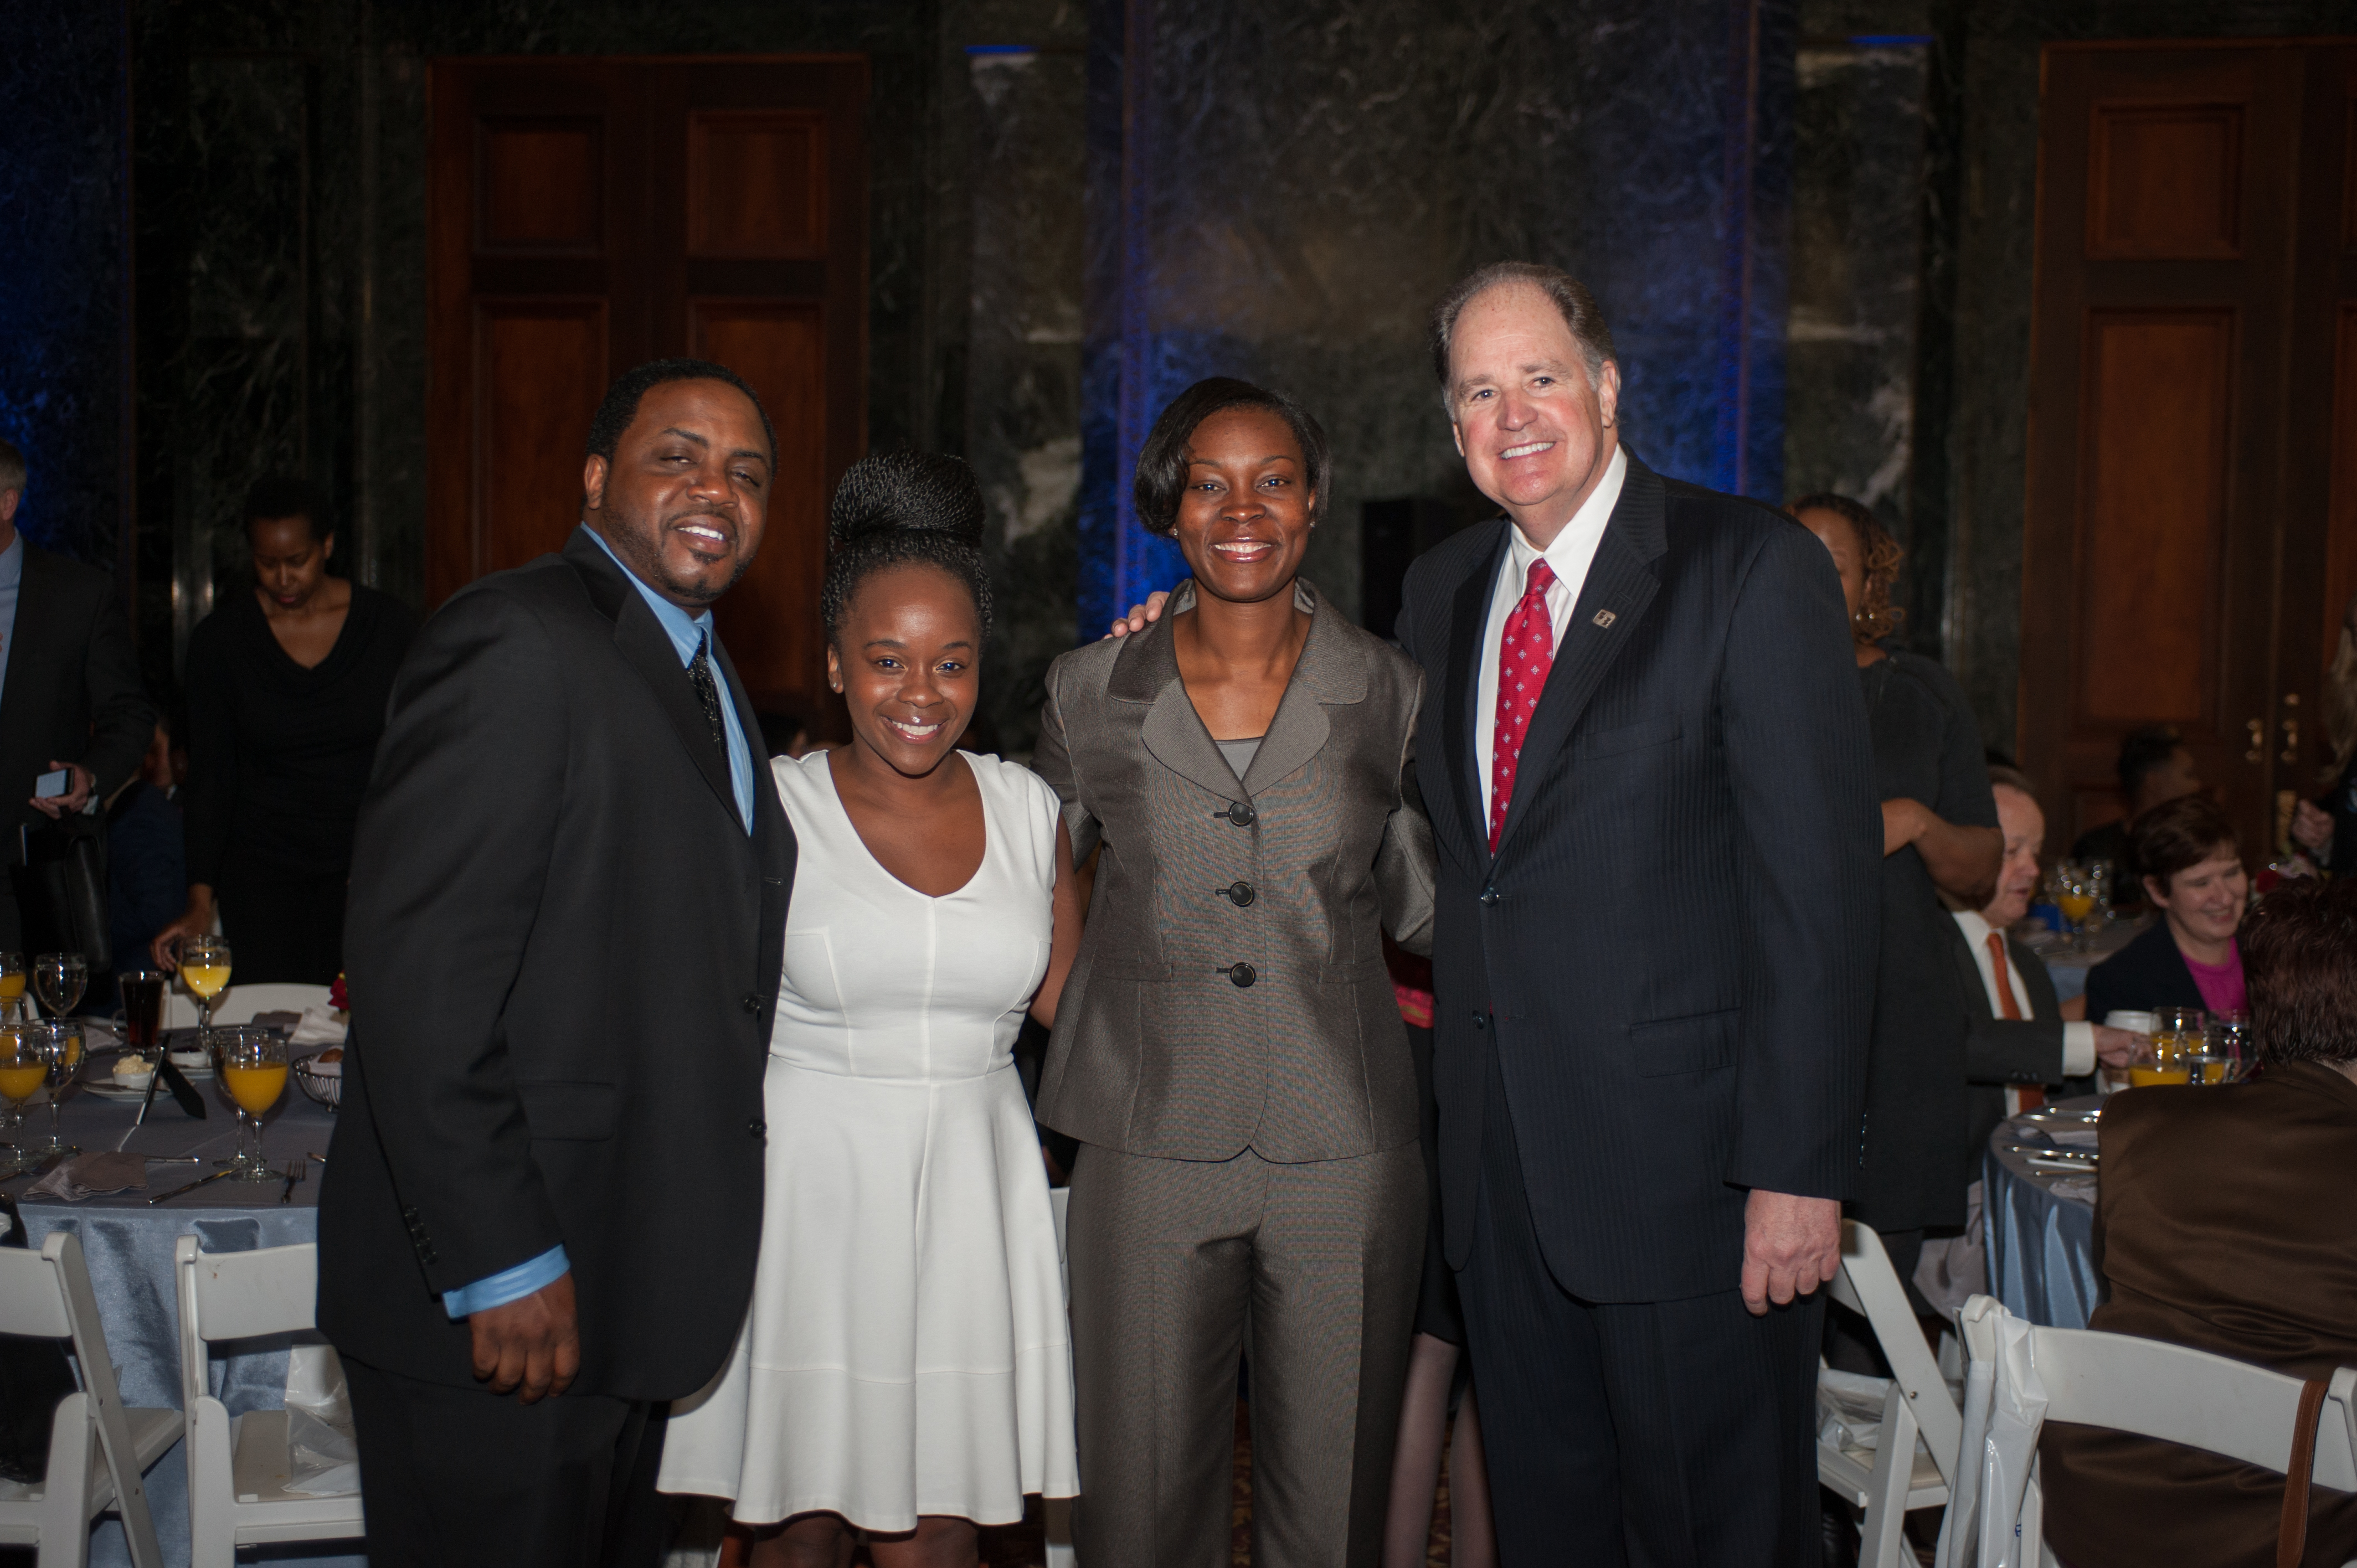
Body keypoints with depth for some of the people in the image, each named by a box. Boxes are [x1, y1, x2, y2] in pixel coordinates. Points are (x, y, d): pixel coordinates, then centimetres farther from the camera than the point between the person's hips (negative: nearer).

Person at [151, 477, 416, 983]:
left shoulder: (389, 624, -1)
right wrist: (201, 900, -6)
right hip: (263, 870, 0)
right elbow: (210, 775, 0)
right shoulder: (219, 638, -1)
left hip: (369, 863, 0)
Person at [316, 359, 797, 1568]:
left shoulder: (699, 669, 15)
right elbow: (419, 987, -22)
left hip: (626, 1282, 9)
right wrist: (503, 1269, -22)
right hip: (500, 1302, -9)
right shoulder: (516, 642, -16)